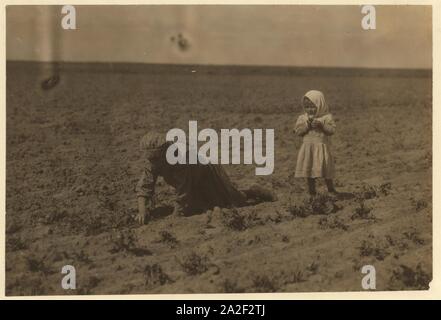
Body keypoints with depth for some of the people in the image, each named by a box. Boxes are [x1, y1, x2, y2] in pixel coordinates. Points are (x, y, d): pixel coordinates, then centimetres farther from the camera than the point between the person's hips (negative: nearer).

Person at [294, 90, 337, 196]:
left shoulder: (327, 117, -2)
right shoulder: (302, 118, 4)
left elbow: (332, 130, -10)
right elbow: (298, 131, -5)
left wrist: (321, 125, -22)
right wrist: (307, 124, -17)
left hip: (322, 147, -2)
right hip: (308, 147, 2)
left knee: (326, 169, 2)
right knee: (309, 170, 4)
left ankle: (331, 188, 16)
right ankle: (311, 190, 14)